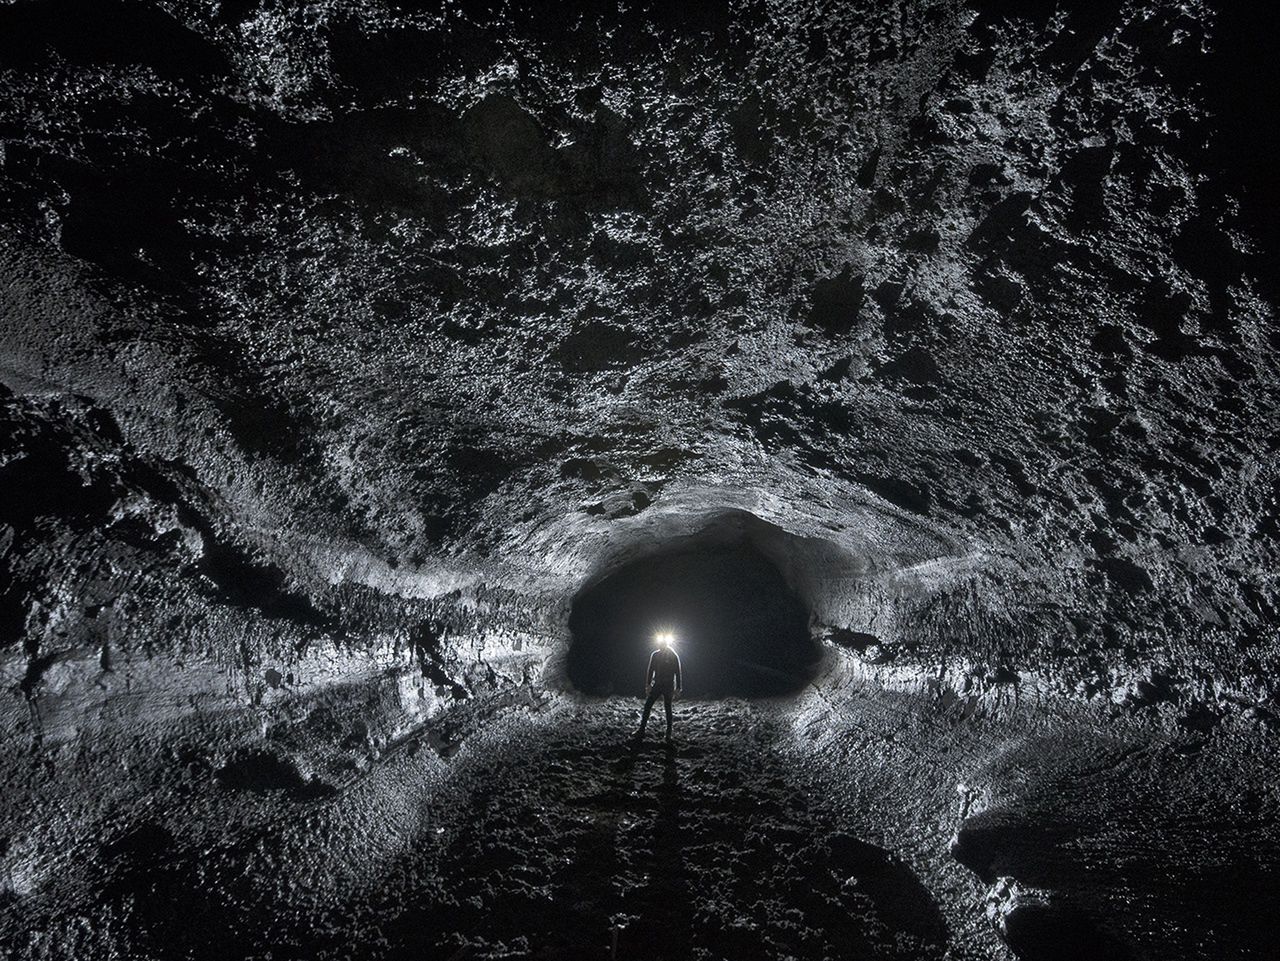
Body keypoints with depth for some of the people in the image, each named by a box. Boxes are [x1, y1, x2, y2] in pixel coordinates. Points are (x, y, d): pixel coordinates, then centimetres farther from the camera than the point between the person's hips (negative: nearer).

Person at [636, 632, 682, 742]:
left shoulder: (673, 656, -4)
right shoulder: (655, 655, 6)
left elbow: (678, 673, -3)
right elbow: (650, 670, 9)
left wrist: (678, 687, -7)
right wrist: (648, 684, 2)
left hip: (668, 686, -3)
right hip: (656, 685, 3)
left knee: (668, 708, 2)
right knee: (647, 706, -6)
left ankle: (669, 733, 11)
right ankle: (642, 730, -5)